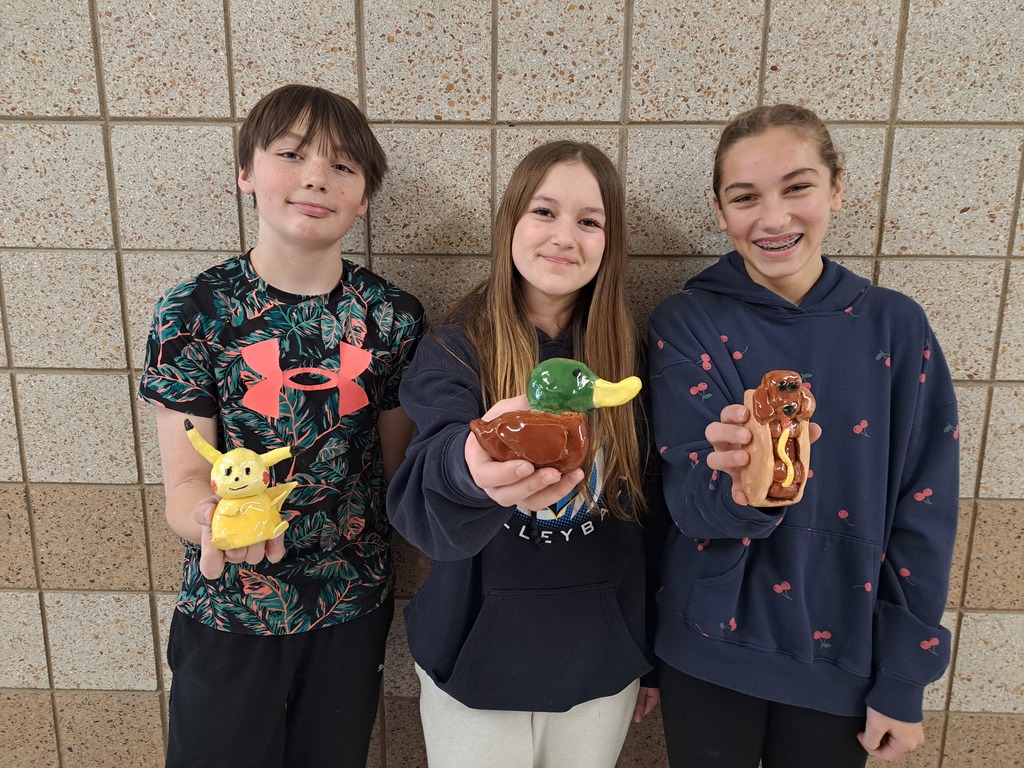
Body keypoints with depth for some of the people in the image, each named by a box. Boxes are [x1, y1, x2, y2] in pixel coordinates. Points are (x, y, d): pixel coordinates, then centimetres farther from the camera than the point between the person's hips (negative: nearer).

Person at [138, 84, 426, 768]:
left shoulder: (393, 317, -6)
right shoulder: (194, 311, -11)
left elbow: (397, 467, 2)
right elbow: (184, 480, -14)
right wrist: (216, 518, -35)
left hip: (355, 609, 2)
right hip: (227, 615, -1)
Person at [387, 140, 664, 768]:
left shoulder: (626, 355, -3)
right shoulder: (456, 348, -11)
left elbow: (647, 515, 5)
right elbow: (418, 504, -27)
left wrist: (650, 656, 11)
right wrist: (470, 468, -49)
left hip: (601, 666, 3)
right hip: (478, 662, -2)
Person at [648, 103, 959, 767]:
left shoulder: (896, 328, -7)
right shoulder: (686, 325, -11)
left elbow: (924, 517, -3)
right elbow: (688, 502, -18)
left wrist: (904, 681, -2)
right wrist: (741, 488, -40)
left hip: (842, 657, 1)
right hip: (710, 650, -1)